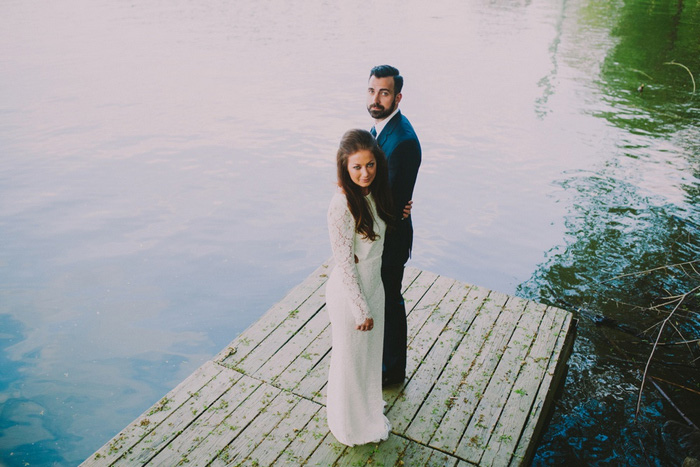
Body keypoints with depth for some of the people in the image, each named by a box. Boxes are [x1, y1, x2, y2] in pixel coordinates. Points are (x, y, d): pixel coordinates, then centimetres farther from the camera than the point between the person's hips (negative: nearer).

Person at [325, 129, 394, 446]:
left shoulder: (374, 193, -3)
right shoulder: (342, 205, -28)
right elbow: (345, 265, -23)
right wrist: (361, 309, -18)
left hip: (374, 286, 8)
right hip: (349, 293, -8)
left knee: (369, 353, 26)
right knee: (350, 359, 15)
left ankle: (367, 408, 52)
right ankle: (350, 423, 39)